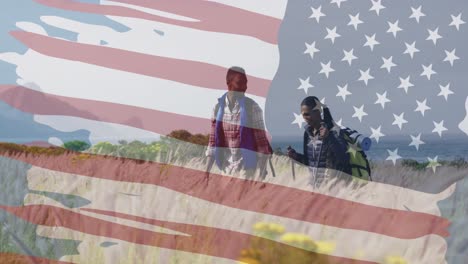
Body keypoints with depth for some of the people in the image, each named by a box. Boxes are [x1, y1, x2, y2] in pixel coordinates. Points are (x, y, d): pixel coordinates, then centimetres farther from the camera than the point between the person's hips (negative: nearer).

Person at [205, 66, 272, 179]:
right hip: (226, 168, 4)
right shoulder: (219, 106, 2)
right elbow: (214, 139, 7)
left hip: (246, 167, -4)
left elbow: (261, 140, -8)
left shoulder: (252, 107, -9)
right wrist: (208, 169, 5)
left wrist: (262, 175, -11)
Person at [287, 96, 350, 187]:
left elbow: (344, 159, -23)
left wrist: (329, 138, -31)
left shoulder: (333, 131, -13)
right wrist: (296, 156, -1)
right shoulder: (308, 132, 8)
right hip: (312, 184, 7)